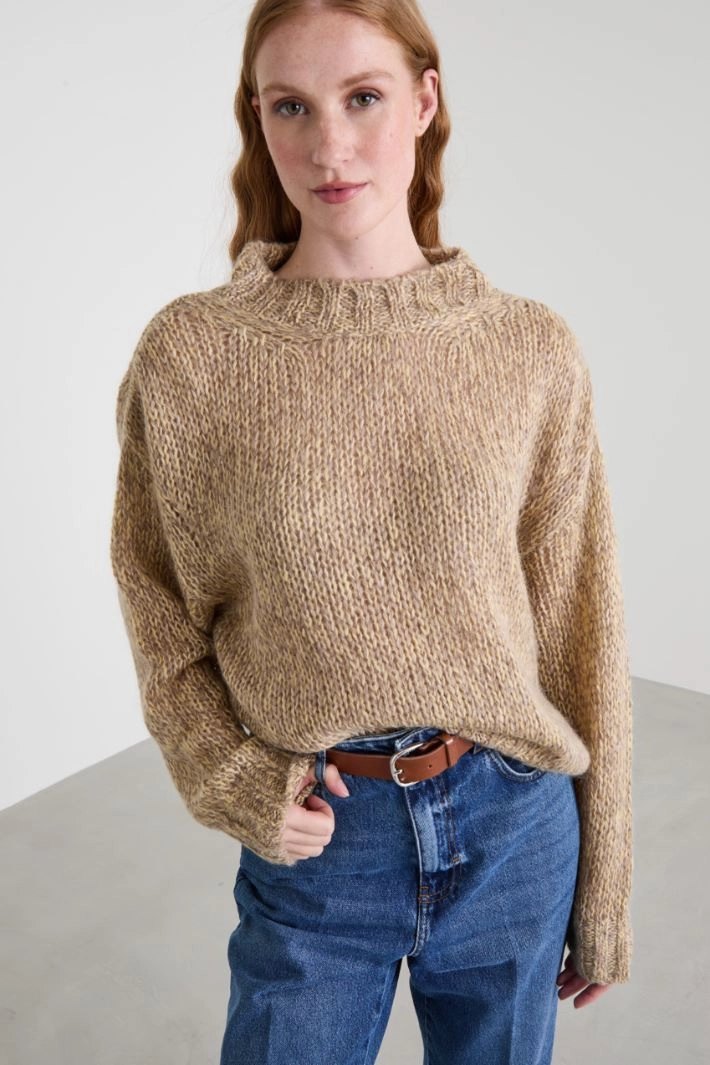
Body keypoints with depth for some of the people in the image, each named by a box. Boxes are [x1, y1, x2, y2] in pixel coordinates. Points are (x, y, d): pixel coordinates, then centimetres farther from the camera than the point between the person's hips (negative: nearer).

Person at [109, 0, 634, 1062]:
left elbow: (582, 630, -1)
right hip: (318, 833, -1)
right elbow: (159, 610, 3)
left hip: (514, 824, 2)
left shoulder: (533, 350, -6)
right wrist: (234, 783, -11)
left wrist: (603, 898, 5)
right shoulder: (190, 353, -9)